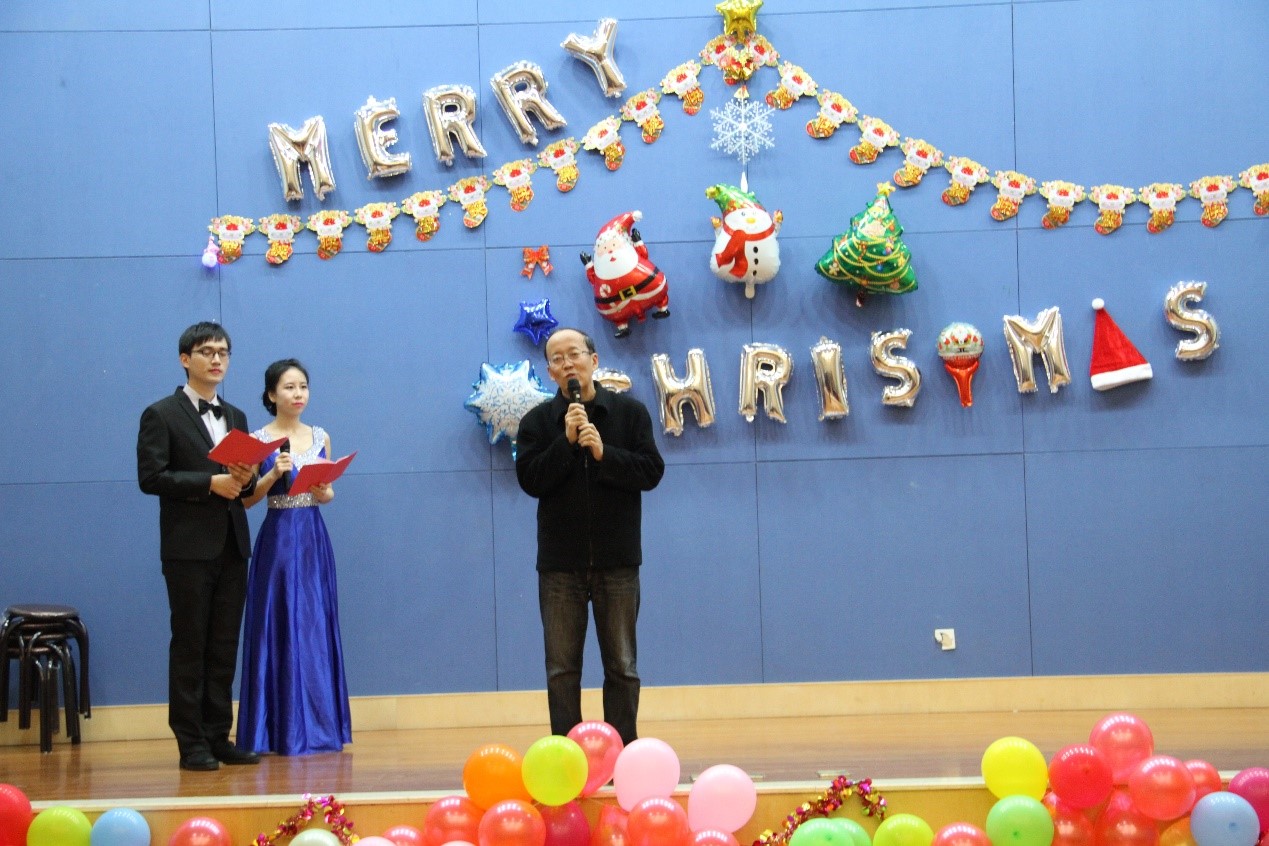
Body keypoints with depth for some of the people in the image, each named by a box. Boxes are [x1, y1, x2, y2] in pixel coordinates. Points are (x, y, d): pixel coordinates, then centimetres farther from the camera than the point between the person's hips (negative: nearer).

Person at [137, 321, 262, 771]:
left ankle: (218, 737, 11)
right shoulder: (161, 415, -2)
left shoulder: (235, 418, 18)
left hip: (232, 545, 6)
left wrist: (247, 478, -5)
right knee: (190, 645, -2)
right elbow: (150, 477, -12)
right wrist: (210, 483, -17)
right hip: (189, 547, -6)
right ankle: (191, 742, 1)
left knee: (224, 647, 7)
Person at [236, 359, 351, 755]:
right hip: (278, 539, -4)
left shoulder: (320, 438, 10)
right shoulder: (258, 440, -2)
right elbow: (246, 499, -4)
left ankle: (318, 725, 13)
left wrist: (322, 492, -7)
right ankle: (283, 729, 3)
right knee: (280, 627, -3)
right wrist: (273, 474, -19)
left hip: (313, 539, 4)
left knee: (316, 627, 6)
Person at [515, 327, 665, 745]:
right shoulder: (537, 421, 4)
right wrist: (566, 441, -17)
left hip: (616, 560, 0)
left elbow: (651, 471, -6)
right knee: (562, 669, 2)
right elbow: (530, 480, -8)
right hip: (560, 563, 1)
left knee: (621, 666, 3)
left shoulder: (630, 412, 3)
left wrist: (603, 453, -18)